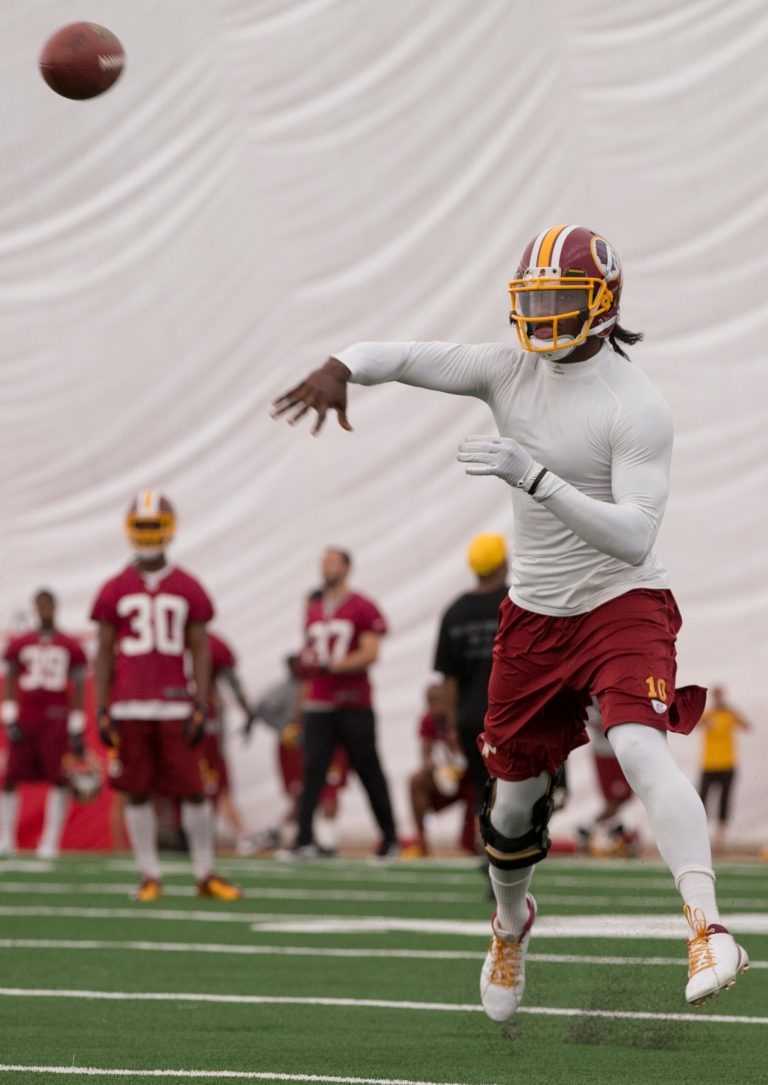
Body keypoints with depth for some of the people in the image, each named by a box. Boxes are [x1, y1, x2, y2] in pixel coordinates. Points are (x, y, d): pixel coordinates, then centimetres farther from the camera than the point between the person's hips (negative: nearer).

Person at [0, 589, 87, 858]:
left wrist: (77, 729, 4)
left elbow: (78, 689, 8)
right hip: (25, 720, 1)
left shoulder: (70, 647, 6)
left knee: (58, 778, -8)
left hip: (57, 718, -1)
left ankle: (51, 841, -6)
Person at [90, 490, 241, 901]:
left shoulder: (188, 590, 6)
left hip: (176, 705, 0)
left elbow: (200, 651, 7)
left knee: (193, 790, -1)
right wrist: (102, 711, 0)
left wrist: (201, 707, -2)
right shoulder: (114, 591, 6)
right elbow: (104, 654, 7)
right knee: (137, 793, 2)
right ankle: (149, 877, 9)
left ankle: (206, 875, 8)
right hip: (129, 708, 0)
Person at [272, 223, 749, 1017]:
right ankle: (510, 924, 43)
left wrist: (534, 478, -34)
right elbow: (397, 357, -2)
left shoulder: (635, 408, -17)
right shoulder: (511, 370, -1)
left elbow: (633, 536, -25)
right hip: (534, 614, 5)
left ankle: (707, 929, -36)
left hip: (621, 604, -5)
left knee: (640, 747, -31)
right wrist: (339, 370, -25)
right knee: (515, 796, 13)